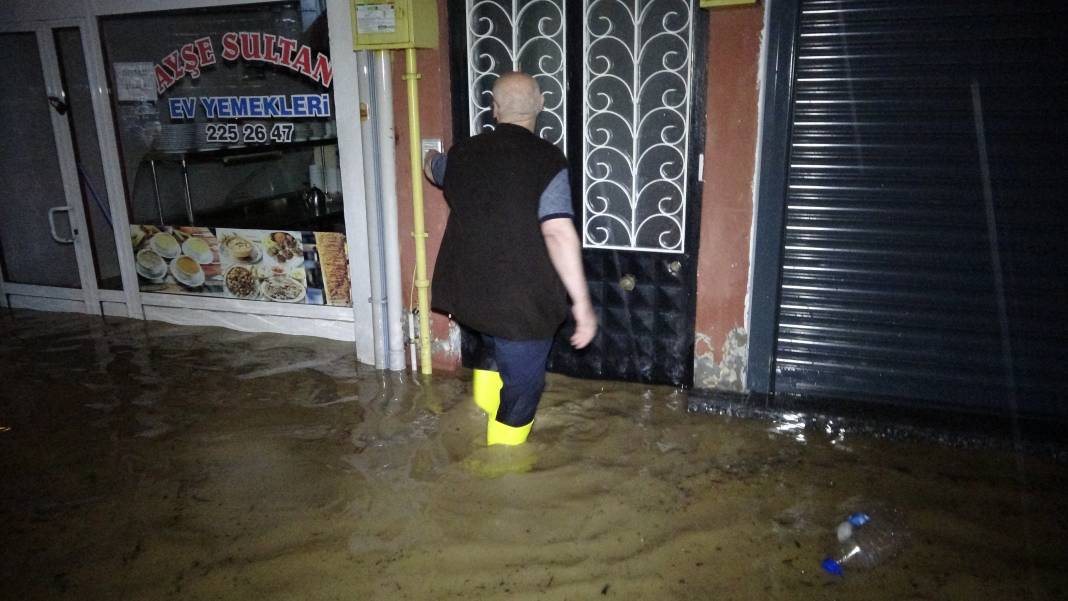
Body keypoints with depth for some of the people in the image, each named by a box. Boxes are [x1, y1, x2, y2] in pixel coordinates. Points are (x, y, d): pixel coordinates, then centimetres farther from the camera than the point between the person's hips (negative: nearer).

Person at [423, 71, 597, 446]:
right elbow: (558, 234, -24)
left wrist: (431, 157, 51)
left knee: (499, 357, 33)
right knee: (521, 386, 11)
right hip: (524, 303, -6)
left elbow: (432, 167, 26)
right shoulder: (547, 160, -15)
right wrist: (582, 303, -20)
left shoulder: (463, 154, 2)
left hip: (471, 294, 6)